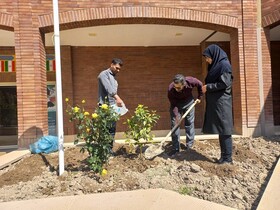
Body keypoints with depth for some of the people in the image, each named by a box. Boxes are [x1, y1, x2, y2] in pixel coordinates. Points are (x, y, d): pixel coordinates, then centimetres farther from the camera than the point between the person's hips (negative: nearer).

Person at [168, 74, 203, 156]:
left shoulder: (191, 81, -32)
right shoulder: (171, 89, -34)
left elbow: (200, 85, -9)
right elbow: (173, 104, -25)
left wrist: (199, 97, -2)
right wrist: (176, 116, -32)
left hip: (188, 102, 1)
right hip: (176, 104, -1)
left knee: (190, 123, 5)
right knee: (174, 124, -6)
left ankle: (189, 144, 20)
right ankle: (175, 148, 2)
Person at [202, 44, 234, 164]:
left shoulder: (224, 64, -10)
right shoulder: (216, 65, 18)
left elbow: (224, 83, -18)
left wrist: (208, 87, -12)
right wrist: (206, 87, 6)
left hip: (222, 102, -9)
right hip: (215, 102, 9)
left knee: (224, 130, -4)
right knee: (221, 130, 11)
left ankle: (227, 158, 5)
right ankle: (224, 156, 20)